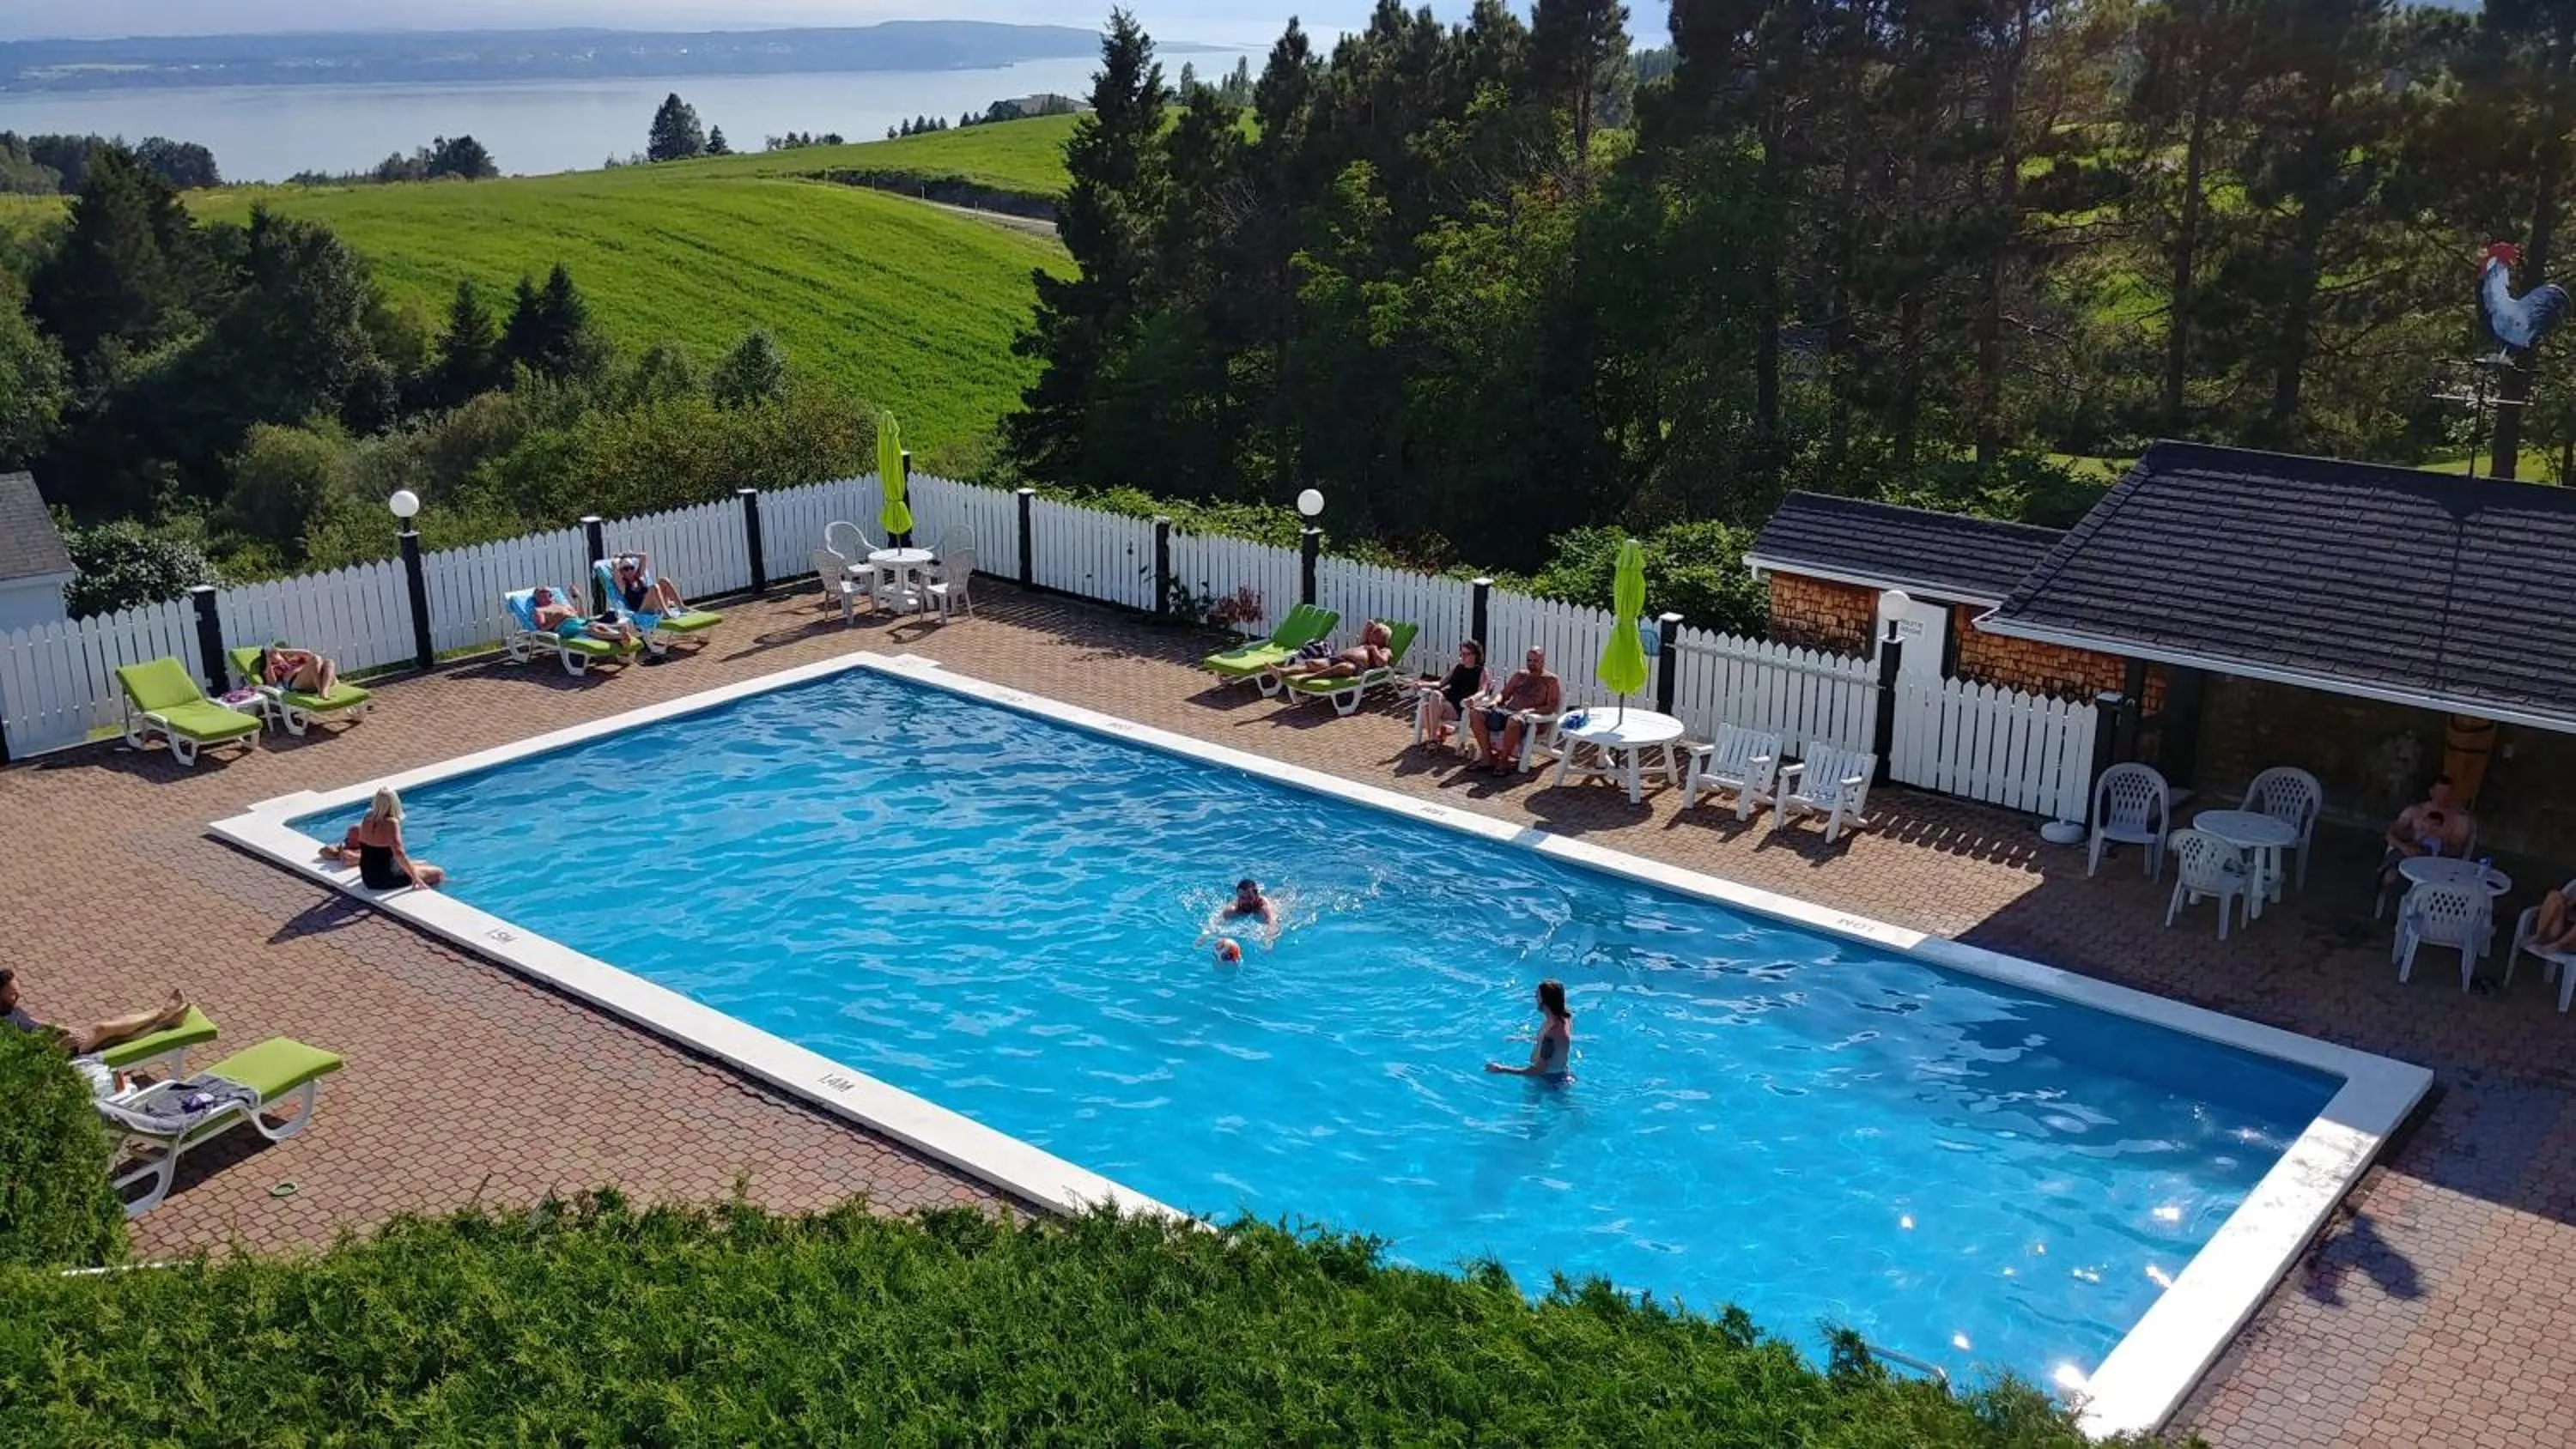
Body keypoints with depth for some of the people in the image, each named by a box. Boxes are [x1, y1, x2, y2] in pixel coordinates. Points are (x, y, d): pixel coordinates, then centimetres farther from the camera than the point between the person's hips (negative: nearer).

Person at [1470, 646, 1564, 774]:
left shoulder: (1551, 680, 4)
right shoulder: (1520, 676, 21)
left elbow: (1551, 707, -6)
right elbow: (1504, 695, 24)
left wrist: (1530, 710, -20)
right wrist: (1495, 701, 0)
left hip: (1530, 717, -6)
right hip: (1506, 711, 6)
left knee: (1514, 721, -43)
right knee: (1475, 712, -16)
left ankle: (1504, 761, -26)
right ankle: (1489, 758, -17)